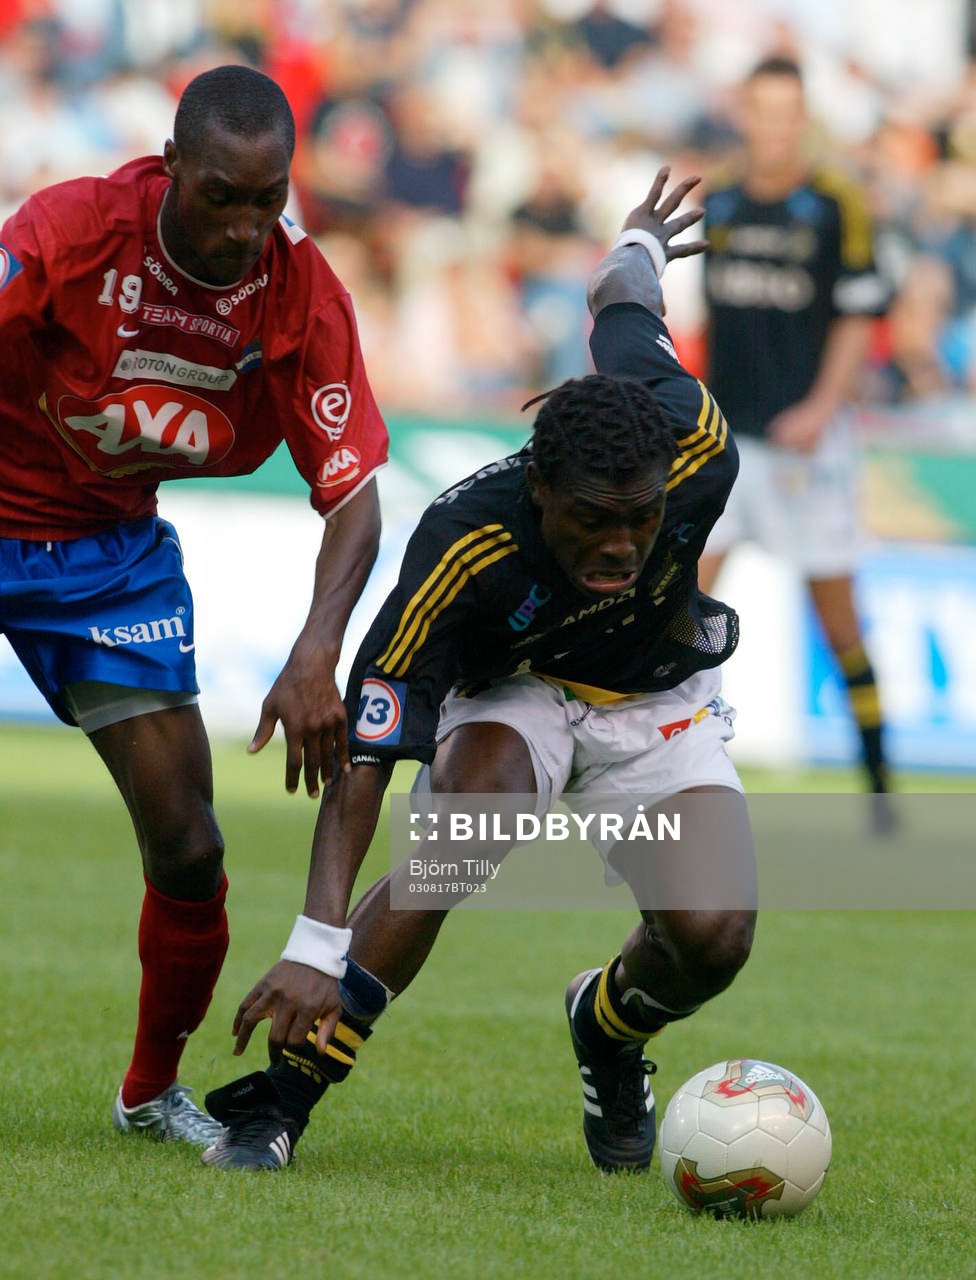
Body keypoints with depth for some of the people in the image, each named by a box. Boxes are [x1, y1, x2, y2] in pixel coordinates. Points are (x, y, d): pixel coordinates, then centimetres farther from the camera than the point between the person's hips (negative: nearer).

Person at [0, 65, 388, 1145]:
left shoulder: (302, 296, -16)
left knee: (186, 846, -2)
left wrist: (315, 659, -30)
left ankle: (152, 1092, 20)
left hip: (112, 548, 3)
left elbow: (352, 495, -15)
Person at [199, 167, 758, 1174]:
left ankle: (609, 1031, 19)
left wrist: (639, 244, 19)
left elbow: (621, 308, -7)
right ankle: (282, 1098, -27)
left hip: (661, 701, 3)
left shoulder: (696, 447, -31)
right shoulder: (465, 546, -38)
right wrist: (315, 948, -49)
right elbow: (361, 753, -38)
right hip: (511, 694, -3)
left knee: (714, 937, -21)